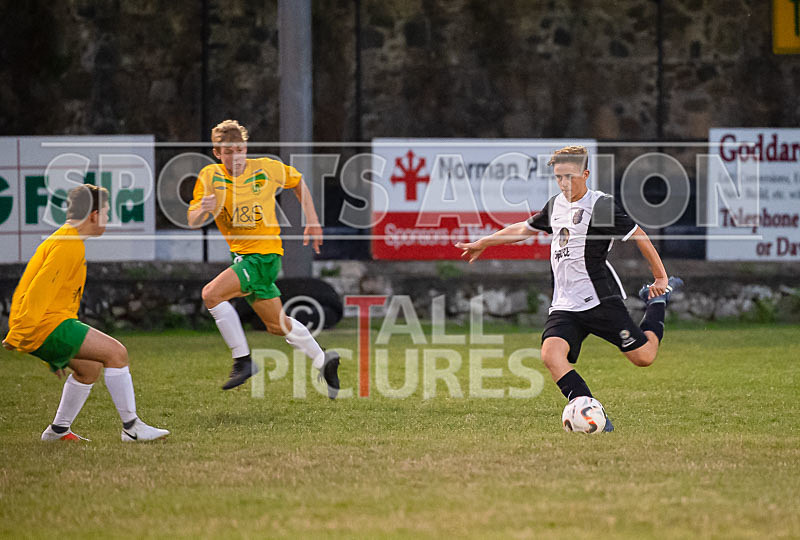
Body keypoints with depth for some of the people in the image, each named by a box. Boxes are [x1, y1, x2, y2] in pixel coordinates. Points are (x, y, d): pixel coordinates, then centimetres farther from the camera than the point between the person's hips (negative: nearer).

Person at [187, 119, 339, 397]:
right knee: (277, 325, 14)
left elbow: (298, 182, 13)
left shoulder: (267, 169, -8)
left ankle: (242, 360, -14)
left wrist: (312, 221, 11)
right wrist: (203, 209, -27)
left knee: (212, 294, -23)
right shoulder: (210, 176, -3)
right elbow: (192, 222, -5)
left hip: (265, 254, -5)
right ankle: (324, 361, 33)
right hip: (241, 255, 5)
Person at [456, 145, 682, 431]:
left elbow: (638, 236, -3)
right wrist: (481, 244, 35)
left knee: (643, 357, -5)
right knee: (551, 354, -22)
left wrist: (660, 277, 1)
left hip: (600, 300, -5)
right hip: (565, 305, 5)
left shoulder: (600, 206, -9)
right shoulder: (556, 205, 13)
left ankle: (657, 303, 26)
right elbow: (524, 228, 29)